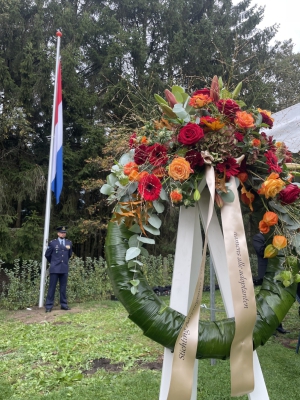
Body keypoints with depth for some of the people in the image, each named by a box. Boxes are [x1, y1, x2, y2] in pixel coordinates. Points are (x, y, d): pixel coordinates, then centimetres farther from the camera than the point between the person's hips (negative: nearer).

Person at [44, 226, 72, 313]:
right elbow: (47, 255, 8)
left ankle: (64, 305, 14)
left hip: (64, 268, 3)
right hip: (55, 268, -3)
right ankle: (49, 306, 4)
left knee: (63, 287, 7)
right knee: (52, 287, -1)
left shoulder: (69, 243, 9)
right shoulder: (52, 243, 0)